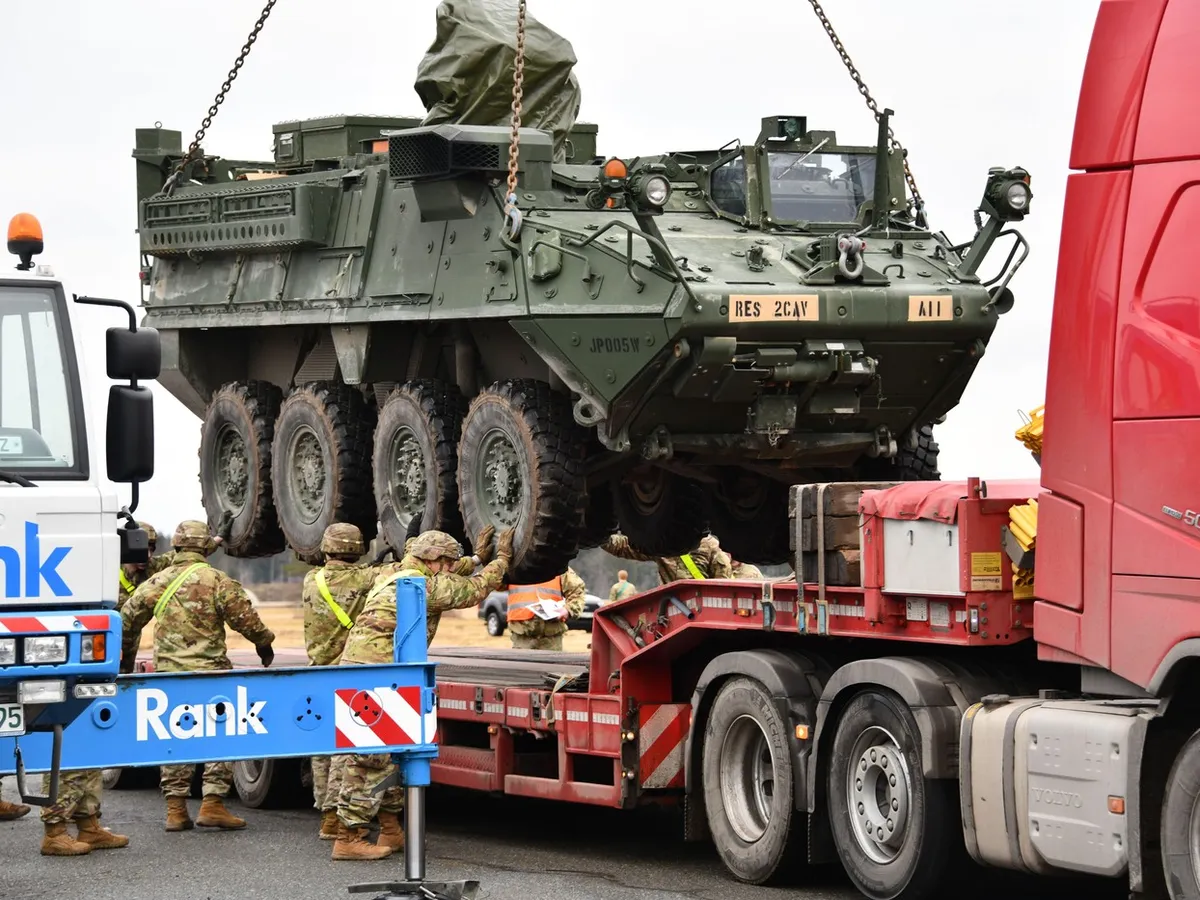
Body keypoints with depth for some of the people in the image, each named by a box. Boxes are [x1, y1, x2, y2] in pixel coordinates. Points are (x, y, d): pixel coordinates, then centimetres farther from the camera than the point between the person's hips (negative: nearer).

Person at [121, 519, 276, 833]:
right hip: (208, 672, -4)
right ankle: (212, 804, -3)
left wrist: (126, 655, 27)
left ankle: (176, 810, 9)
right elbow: (245, 619, -7)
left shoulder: (157, 583, 6)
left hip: (167, 673, 5)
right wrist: (263, 642, 12)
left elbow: (128, 618, 11)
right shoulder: (217, 582, -7)